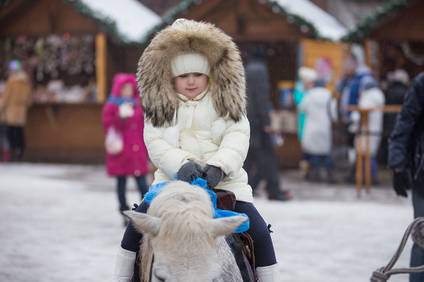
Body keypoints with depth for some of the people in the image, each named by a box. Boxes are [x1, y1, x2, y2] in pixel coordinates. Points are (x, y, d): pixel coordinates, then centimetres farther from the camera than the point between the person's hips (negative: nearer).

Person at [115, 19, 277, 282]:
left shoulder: (226, 103, 5)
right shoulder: (161, 108, 6)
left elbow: (237, 137, -7)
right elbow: (156, 143, -4)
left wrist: (219, 165, -26)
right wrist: (181, 165, -23)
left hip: (223, 181, 0)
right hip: (174, 180, 0)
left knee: (258, 230, -12)